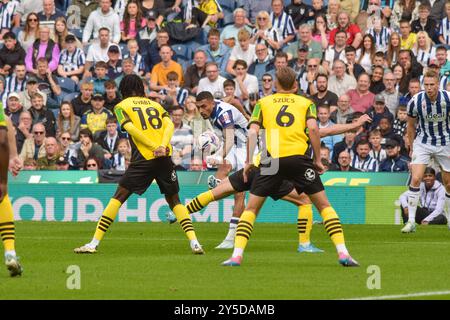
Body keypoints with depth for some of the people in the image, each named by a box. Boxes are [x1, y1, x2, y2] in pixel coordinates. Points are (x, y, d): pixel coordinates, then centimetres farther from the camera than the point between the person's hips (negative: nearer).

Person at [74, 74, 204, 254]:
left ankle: (94, 243, 0)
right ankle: (194, 242, 0)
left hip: (144, 158, -3)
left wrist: (154, 148, -12)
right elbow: (169, 124, 5)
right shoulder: (155, 105, 22)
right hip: (165, 158, 3)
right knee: (174, 200, 16)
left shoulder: (122, 106, 11)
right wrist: (162, 147, -10)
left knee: (119, 197, 4)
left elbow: (130, 128, -7)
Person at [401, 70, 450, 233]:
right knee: (415, 179, -17)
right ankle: (411, 221, -13)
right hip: (422, 143, -1)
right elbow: (411, 125, 1)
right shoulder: (415, 101, -16)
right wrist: (411, 148, 6)